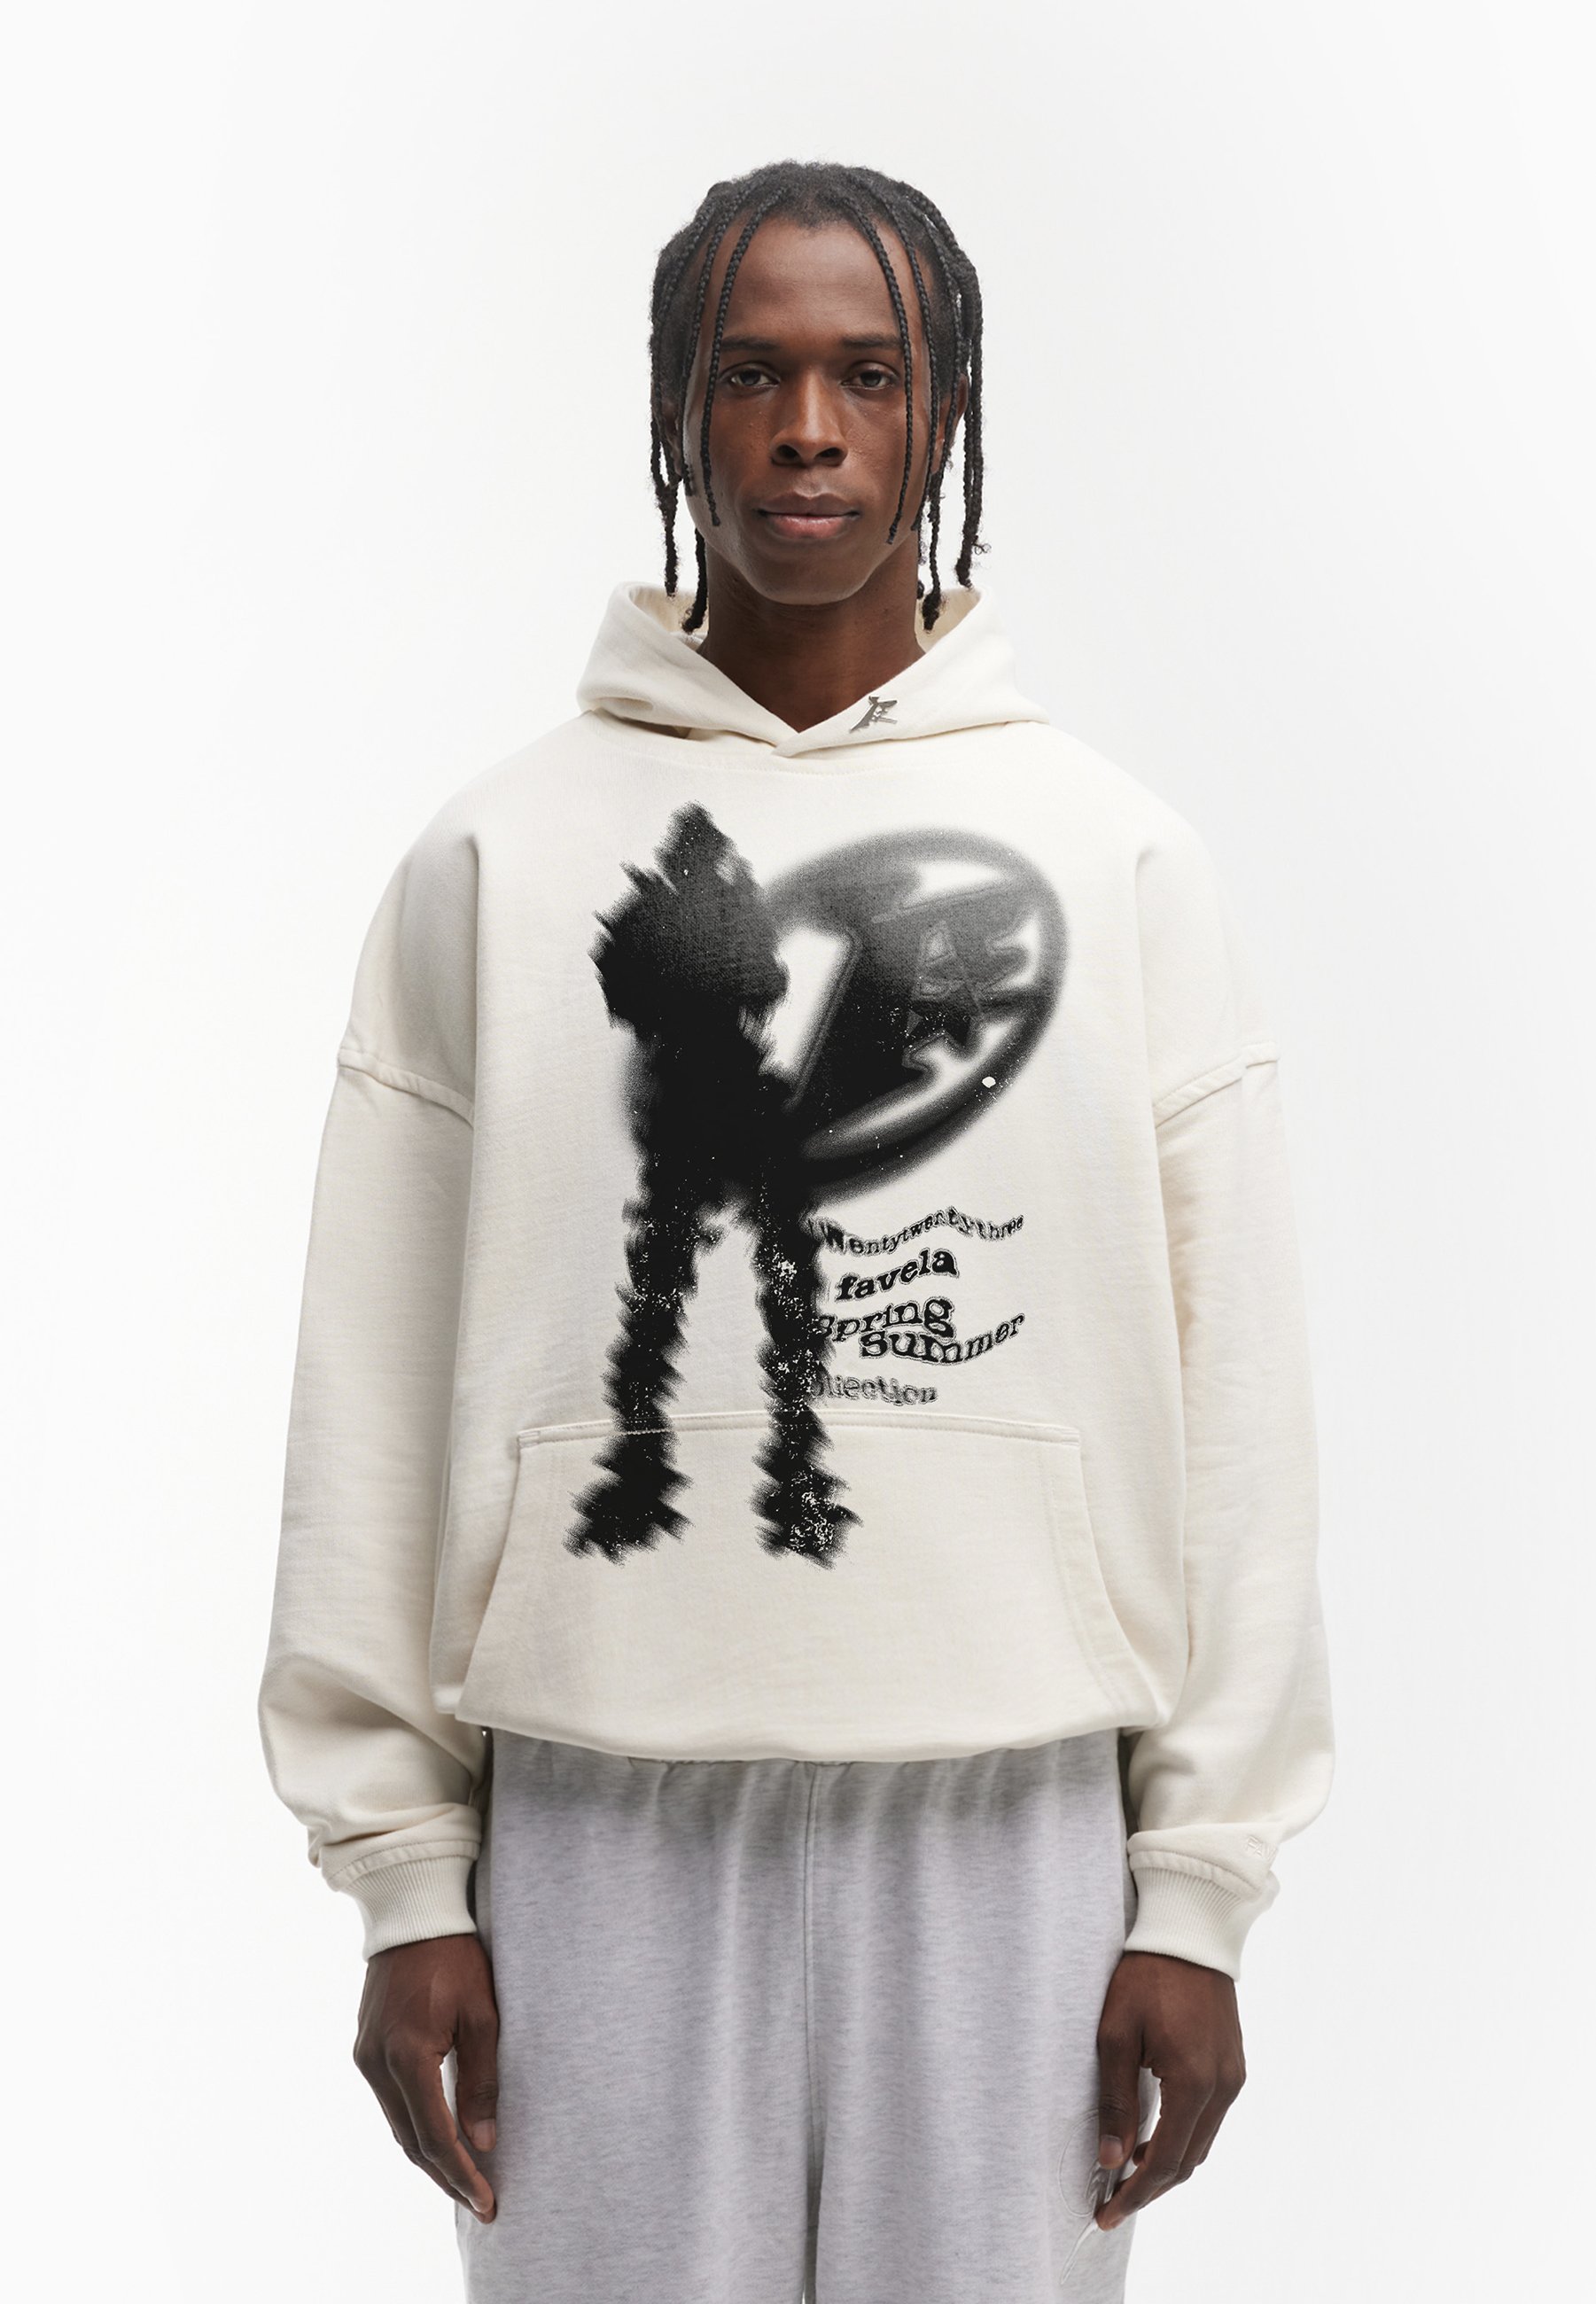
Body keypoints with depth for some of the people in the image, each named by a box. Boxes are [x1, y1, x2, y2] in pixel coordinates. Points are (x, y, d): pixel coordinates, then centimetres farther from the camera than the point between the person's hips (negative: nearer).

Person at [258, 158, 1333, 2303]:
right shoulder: (491, 856, 3)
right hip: (603, 1820, 0)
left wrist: (1198, 1894, 0)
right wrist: (405, 1877, 0)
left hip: (1009, 1821, 0)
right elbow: (379, 1397, 3)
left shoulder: (1125, 859, 4)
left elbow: (1232, 1406, 2)